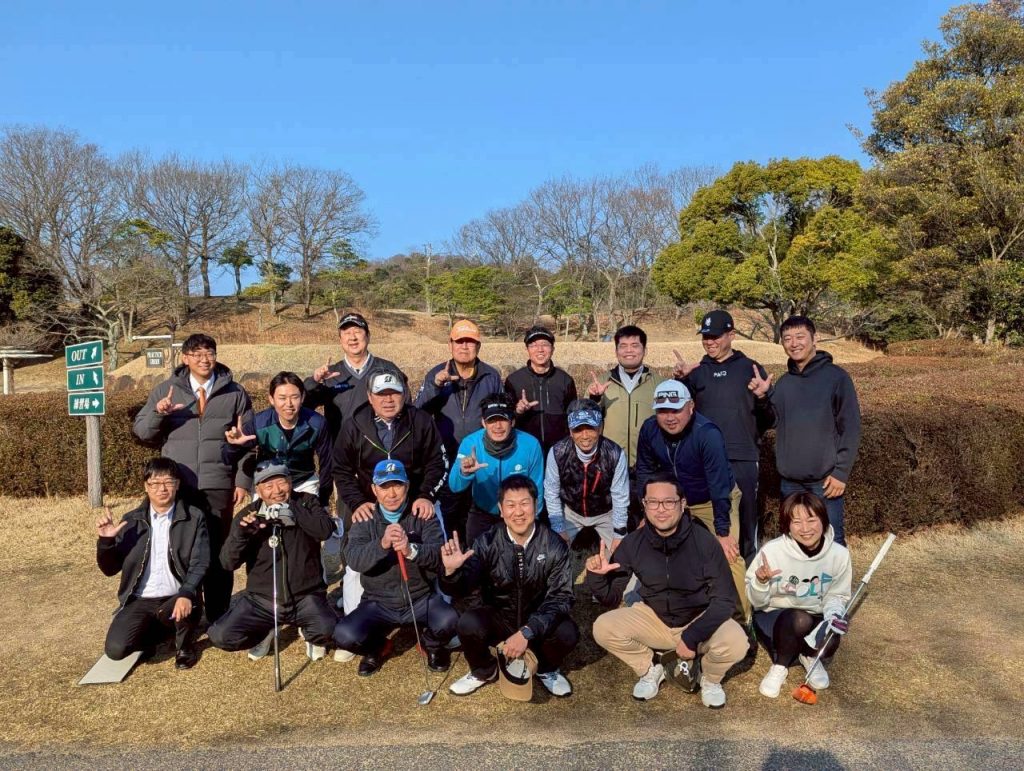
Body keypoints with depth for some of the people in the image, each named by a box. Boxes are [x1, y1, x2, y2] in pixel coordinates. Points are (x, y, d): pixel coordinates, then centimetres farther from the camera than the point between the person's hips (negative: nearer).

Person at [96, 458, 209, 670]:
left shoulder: (194, 518, -3)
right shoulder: (132, 520, 5)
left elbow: (200, 563, -10)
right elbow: (110, 569, 6)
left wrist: (186, 594, -29)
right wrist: (105, 541, -14)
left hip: (176, 598, -2)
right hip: (139, 600, 3)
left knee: (187, 609, -35)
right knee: (115, 649, -19)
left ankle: (184, 644, 2)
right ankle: (158, 629, 15)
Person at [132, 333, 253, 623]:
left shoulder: (235, 393, 5)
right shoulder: (166, 390, 7)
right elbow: (142, 432, 6)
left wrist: (243, 481, -2)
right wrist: (157, 412, -15)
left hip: (219, 486, -1)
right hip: (177, 486, 1)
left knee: (218, 551, 4)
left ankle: (218, 617, 15)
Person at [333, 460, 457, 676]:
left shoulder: (423, 516, -4)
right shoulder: (365, 520, -2)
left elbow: (440, 556, -18)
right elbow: (353, 559, -19)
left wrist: (412, 550, -40)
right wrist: (382, 544, -39)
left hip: (421, 598, -1)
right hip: (378, 603, 1)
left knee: (448, 621, -29)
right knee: (344, 635, -24)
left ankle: (432, 645, 9)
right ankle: (377, 647, 13)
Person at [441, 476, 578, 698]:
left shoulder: (554, 546, -15)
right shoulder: (487, 543, -12)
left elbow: (560, 596, -19)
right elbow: (462, 589, -16)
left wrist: (527, 631, -32)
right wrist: (452, 571, -40)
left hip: (538, 621, 0)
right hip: (499, 617, 0)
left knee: (567, 633, -29)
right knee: (468, 624, -29)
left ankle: (547, 669, 8)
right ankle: (484, 671, 6)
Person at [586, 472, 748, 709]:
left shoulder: (703, 541, -22)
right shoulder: (633, 543, -14)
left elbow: (725, 599, -17)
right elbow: (610, 599, -8)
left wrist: (691, 637, -27)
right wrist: (597, 576, -30)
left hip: (701, 619, -2)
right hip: (654, 617, 2)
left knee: (736, 643, -32)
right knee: (603, 628, -21)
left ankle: (710, 679, 6)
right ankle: (650, 671, 9)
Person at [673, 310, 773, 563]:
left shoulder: (751, 369, 7)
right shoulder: (696, 372, 11)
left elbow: (767, 420, 5)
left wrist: (763, 398, -15)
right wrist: (678, 380, -15)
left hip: (743, 459, -1)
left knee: (745, 521, 4)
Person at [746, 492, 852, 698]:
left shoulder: (839, 554, -12)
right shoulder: (772, 551, -20)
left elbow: (837, 595, 3)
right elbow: (757, 601, -10)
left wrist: (834, 614, -19)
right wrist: (761, 583, -32)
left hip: (814, 620, 3)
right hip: (774, 616, -2)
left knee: (830, 641, -31)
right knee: (800, 620, -36)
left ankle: (810, 656, 7)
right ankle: (780, 666, -7)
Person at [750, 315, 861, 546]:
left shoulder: (836, 376, -5)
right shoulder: (784, 382, 11)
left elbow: (851, 428, -8)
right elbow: (775, 421, 12)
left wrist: (841, 472, -12)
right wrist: (763, 397, -4)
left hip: (825, 479, -5)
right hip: (790, 480, 5)